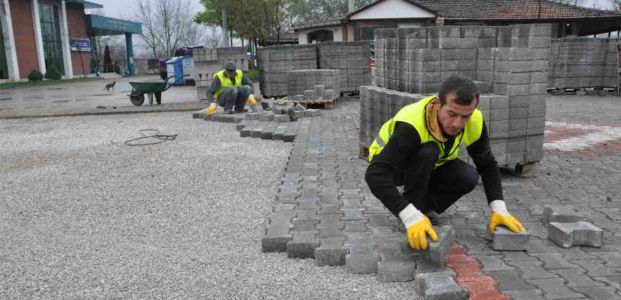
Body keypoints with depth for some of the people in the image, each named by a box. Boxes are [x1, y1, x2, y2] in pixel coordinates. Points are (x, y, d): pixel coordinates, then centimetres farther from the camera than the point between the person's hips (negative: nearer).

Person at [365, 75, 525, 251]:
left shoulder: (474, 121, -22)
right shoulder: (412, 124, -40)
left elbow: (488, 165, -9)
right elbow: (375, 175, -48)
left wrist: (499, 209, -21)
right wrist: (411, 216, -56)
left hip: (430, 166, 5)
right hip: (392, 165, -5)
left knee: (468, 177, -22)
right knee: (427, 151, -35)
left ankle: (424, 204, 3)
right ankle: (414, 208, -15)